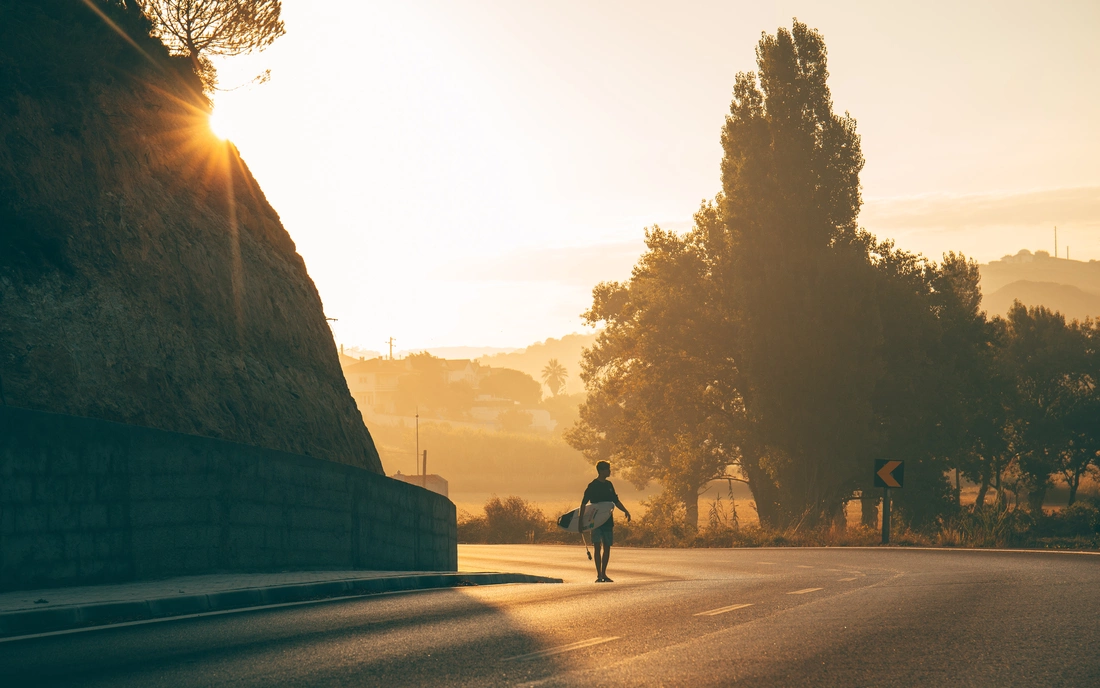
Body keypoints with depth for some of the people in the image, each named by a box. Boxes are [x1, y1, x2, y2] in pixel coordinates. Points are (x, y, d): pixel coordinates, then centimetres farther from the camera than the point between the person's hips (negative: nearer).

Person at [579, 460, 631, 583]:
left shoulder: (609, 485, 11)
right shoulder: (593, 486, -8)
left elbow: (616, 500, 20)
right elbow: (584, 502, -11)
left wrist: (625, 511, 9)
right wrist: (581, 518, -19)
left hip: (608, 521, 6)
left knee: (607, 547, 7)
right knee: (597, 547, -7)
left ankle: (604, 574, 16)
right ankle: (599, 575, -5)